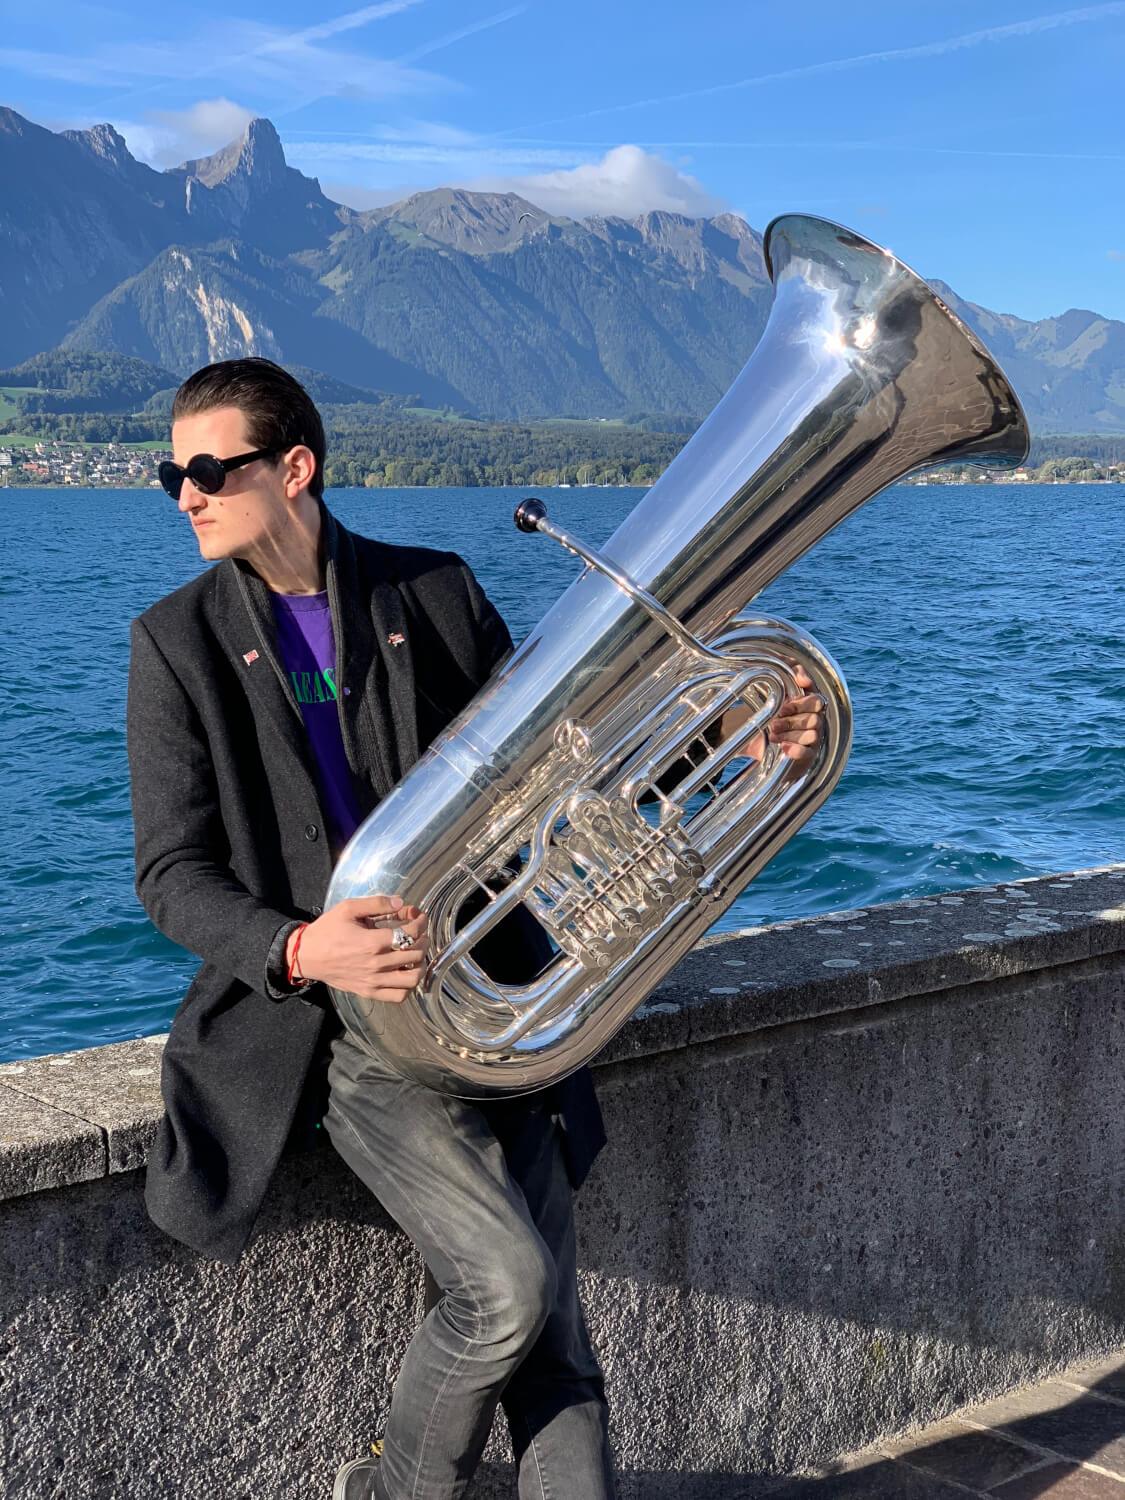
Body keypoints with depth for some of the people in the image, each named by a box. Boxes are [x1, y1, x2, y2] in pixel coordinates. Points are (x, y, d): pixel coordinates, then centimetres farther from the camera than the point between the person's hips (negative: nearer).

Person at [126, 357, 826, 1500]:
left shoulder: (436, 593, 5)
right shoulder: (178, 642, 0)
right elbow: (173, 874, -5)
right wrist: (299, 950, -25)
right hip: (337, 1022, -2)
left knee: (555, 1352, -1)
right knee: (506, 1282, -19)